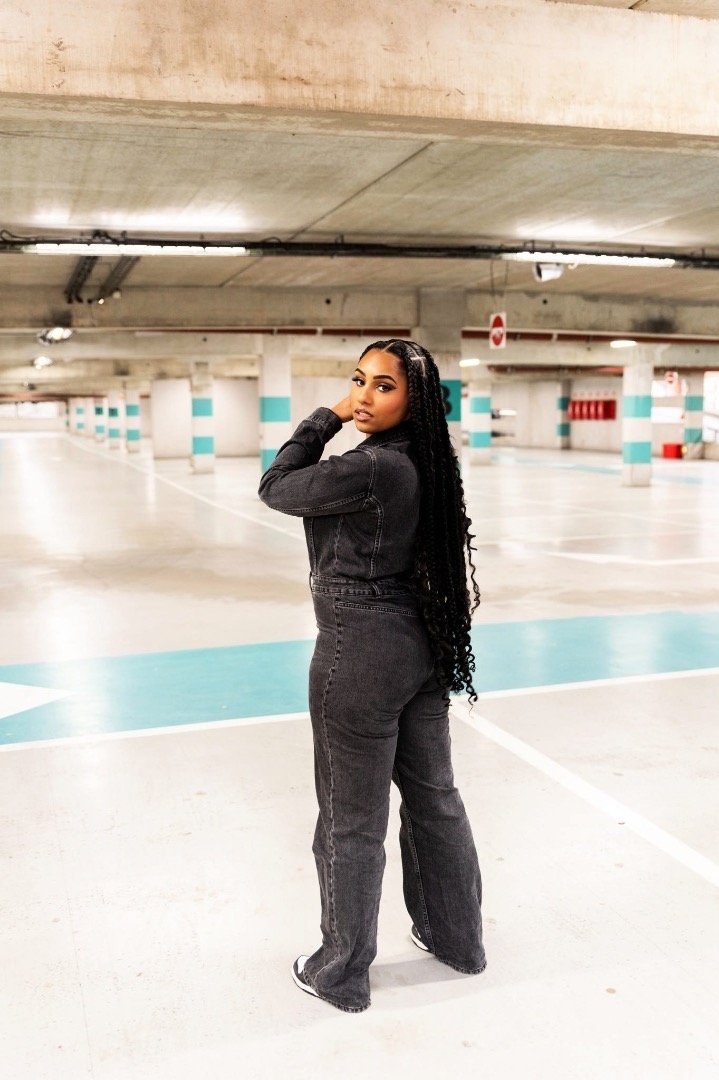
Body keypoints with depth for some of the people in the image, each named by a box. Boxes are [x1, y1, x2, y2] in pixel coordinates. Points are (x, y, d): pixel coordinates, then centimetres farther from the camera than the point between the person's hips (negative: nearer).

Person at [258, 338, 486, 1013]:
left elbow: (275, 489, -10)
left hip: (362, 656, -8)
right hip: (424, 648, 9)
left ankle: (341, 975, 27)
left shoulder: (368, 468, -22)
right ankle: (456, 938, 40)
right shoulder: (427, 463, 4)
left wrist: (327, 419, -7)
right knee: (434, 798, 21)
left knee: (353, 822, 8)